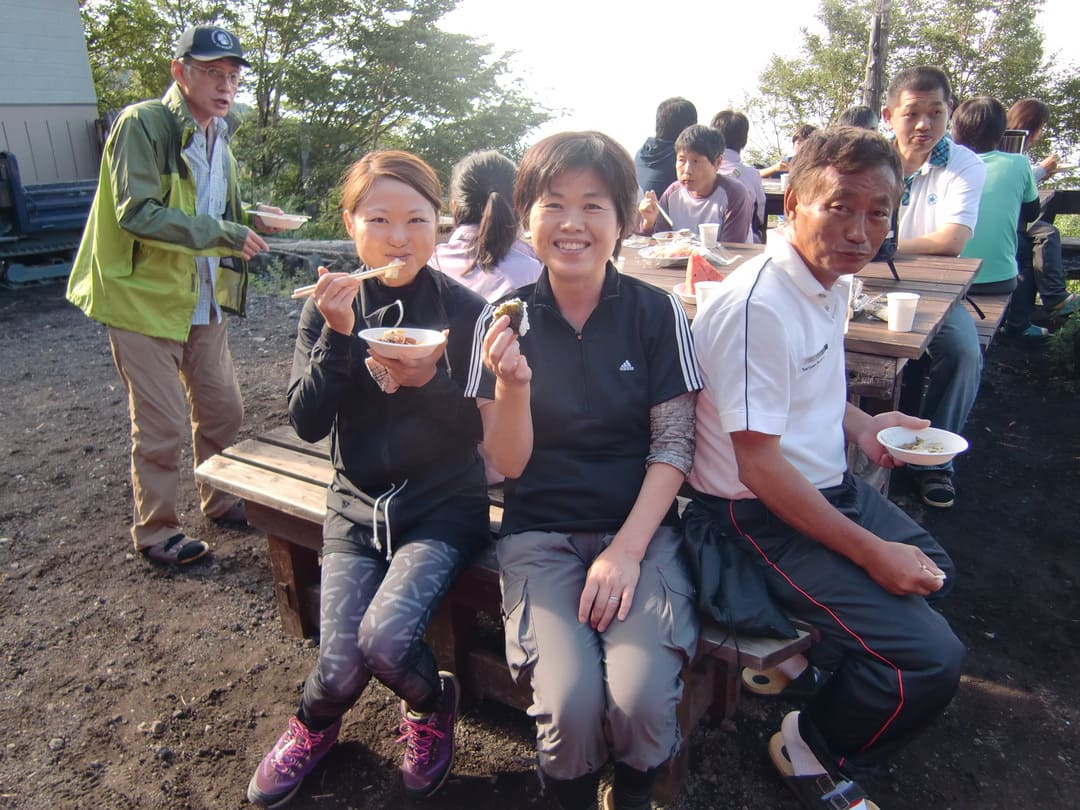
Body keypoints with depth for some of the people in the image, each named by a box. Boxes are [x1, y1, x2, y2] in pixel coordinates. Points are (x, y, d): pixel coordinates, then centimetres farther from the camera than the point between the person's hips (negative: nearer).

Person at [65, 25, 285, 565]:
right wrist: (223, 232, -25)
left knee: (223, 408, 13)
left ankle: (220, 501, 34)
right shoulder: (143, 124, -13)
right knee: (163, 425, -2)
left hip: (203, 299, 8)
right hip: (144, 297, -7)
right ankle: (155, 531, 17)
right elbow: (137, 213, -22)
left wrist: (251, 220, 2)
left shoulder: (219, 133, 13)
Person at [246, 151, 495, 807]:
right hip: (357, 504, 2)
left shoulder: (465, 310, -6)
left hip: (444, 504, -2)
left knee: (385, 638, -24)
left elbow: (473, 429, -6)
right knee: (340, 668, -10)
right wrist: (338, 335, -21)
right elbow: (307, 423, -7)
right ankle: (318, 721, 29)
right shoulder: (331, 307, 1)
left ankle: (431, 704, 14)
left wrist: (427, 381, -24)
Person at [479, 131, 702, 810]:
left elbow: (674, 445, -2)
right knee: (570, 700, -22)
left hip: (640, 525, 0)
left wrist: (626, 549, -13)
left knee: (641, 699, -22)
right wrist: (513, 384, -21)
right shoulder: (507, 319, -1)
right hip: (540, 531, 0)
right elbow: (508, 465, -2)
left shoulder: (658, 313, -2)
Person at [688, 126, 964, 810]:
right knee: (932, 658, -15)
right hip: (762, 515, -10)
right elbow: (758, 464, -25)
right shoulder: (757, 306, -25)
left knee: (933, 574, 26)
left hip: (832, 486, 10)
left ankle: (808, 653, 35)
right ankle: (814, 750, 12)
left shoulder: (835, 283, 5)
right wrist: (872, 552, -19)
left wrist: (861, 424, 2)